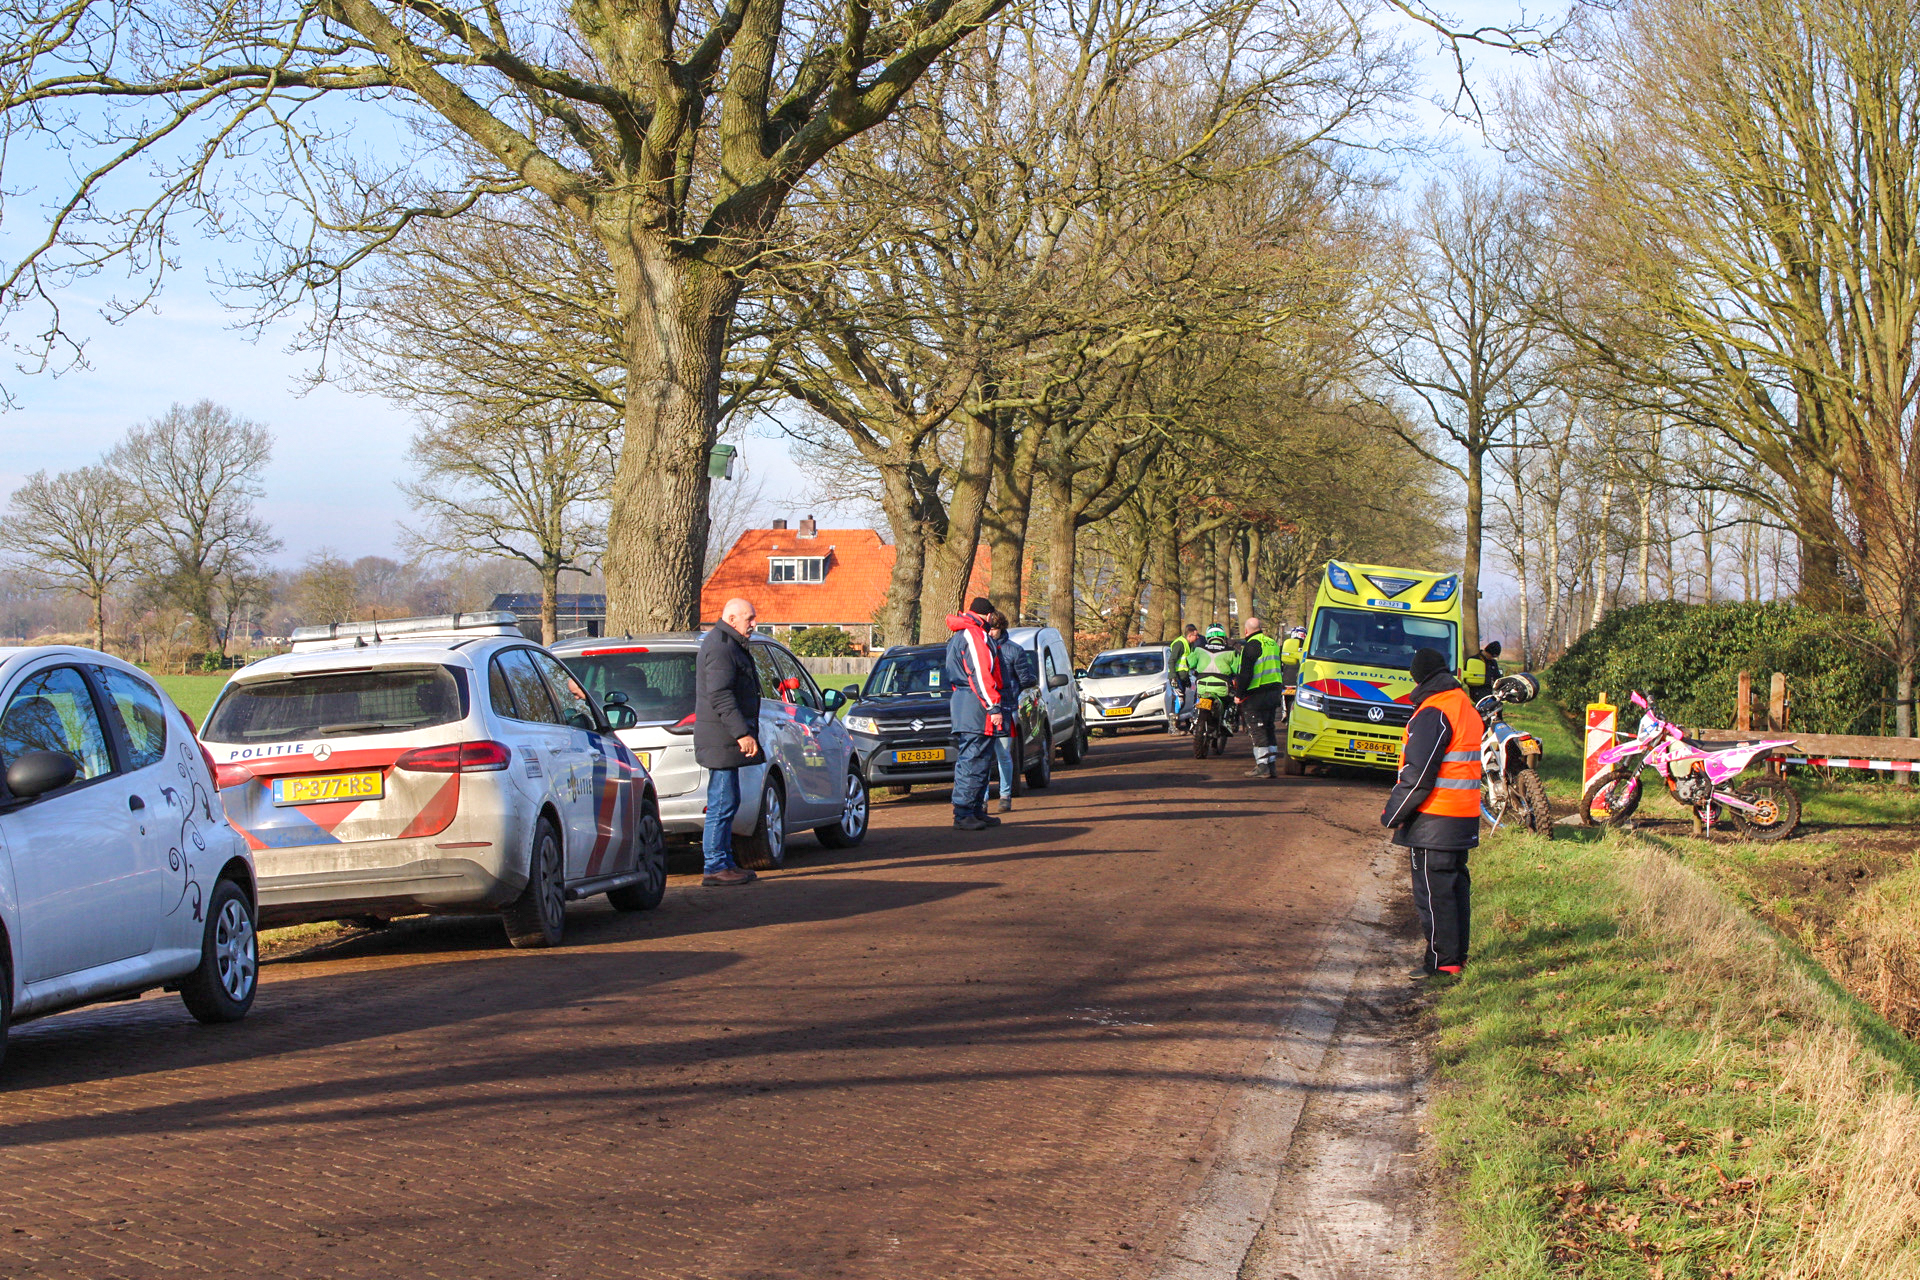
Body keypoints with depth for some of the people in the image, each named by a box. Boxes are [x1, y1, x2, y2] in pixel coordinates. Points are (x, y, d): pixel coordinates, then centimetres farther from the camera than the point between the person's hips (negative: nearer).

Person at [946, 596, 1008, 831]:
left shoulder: (961, 635, 23)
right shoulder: (973, 634, -12)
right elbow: (979, 673, -19)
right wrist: (994, 707, -19)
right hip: (974, 706, -11)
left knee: (981, 761, 14)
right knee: (971, 761, -10)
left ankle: (976, 810, 17)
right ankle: (963, 814, -11)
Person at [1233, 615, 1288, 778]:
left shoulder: (1251, 645, -12)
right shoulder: (1272, 643, 14)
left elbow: (1246, 673, -17)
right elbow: (1279, 670, 21)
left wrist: (1239, 693, -10)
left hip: (1256, 694, -8)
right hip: (1275, 691, 8)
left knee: (1257, 731, -4)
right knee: (1268, 729, 14)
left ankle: (1262, 766, -7)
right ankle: (1272, 764, 14)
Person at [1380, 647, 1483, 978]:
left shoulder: (1433, 714, -16)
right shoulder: (1467, 709, 14)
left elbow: (1418, 773, -20)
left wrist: (1393, 813, -12)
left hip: (1434, 819, -9)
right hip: (1464, 814, 9)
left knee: (1433, 891, -4)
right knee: (1455, 885, 15)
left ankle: (1442, 960, -2)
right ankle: (1457, 954, 21)